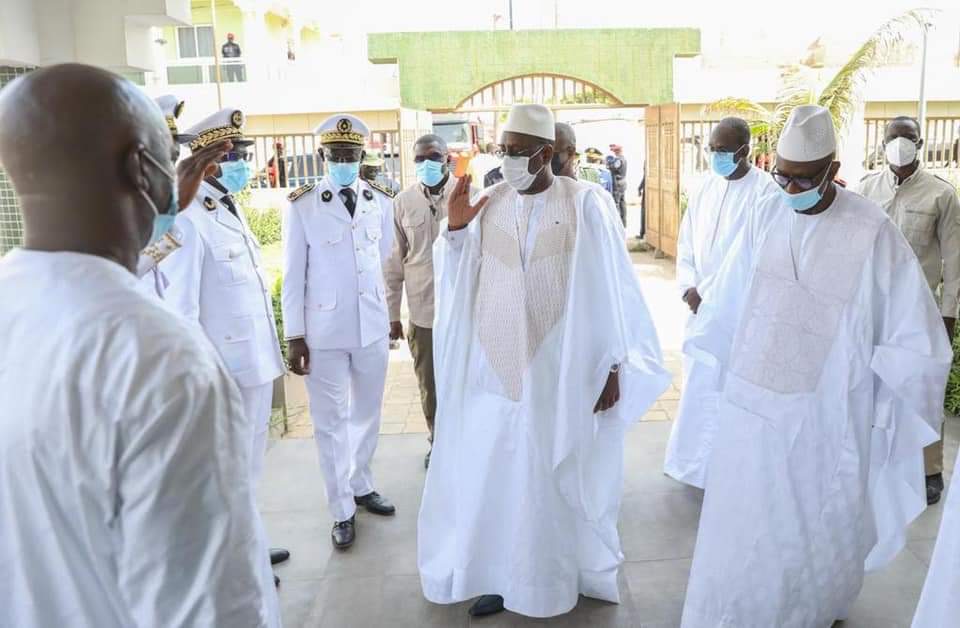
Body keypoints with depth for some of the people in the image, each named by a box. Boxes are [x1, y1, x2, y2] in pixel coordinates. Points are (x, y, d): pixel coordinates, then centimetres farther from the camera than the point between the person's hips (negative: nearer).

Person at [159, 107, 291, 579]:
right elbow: (180, 307, -19)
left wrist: (270, 354, 16)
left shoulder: (231, 210, 11)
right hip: (227, 367, -9)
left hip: (256, 359, 9)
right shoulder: (188, 220, -17)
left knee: (250, 461, 21)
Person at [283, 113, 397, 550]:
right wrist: (295, 336, -6)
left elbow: (388, 261, 7)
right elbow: (293, 275, -5)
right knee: (331, 422, 8)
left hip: (373, 326, 3)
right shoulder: (302, 205, -6)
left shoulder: (381, 201, 2)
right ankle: (342, 510, 21)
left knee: (367, 413, 18)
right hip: (324, 330, -3)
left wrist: (394, 313, 7)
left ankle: (361, 485, 38)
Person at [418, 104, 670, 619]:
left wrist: (613, 367, -5)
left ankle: (553, 573, 31)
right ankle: (499, 574, 27)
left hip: (562, 369, -3)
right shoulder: (487, 205, 1)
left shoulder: (585, 205, -8)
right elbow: (458, 283, 8)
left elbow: (610, 288, -5)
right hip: (495, 366, 3)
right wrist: (454, 231, -9)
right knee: (492, 473, 9)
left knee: (555, 475, 10)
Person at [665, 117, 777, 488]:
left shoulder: (764, 190, -11)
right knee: (698, 383, 13)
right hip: (701, 303, 6)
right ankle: (695, 458, 27)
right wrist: (688, 287, -3)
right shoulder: (708, 186, 9)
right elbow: (687, 240, 10)